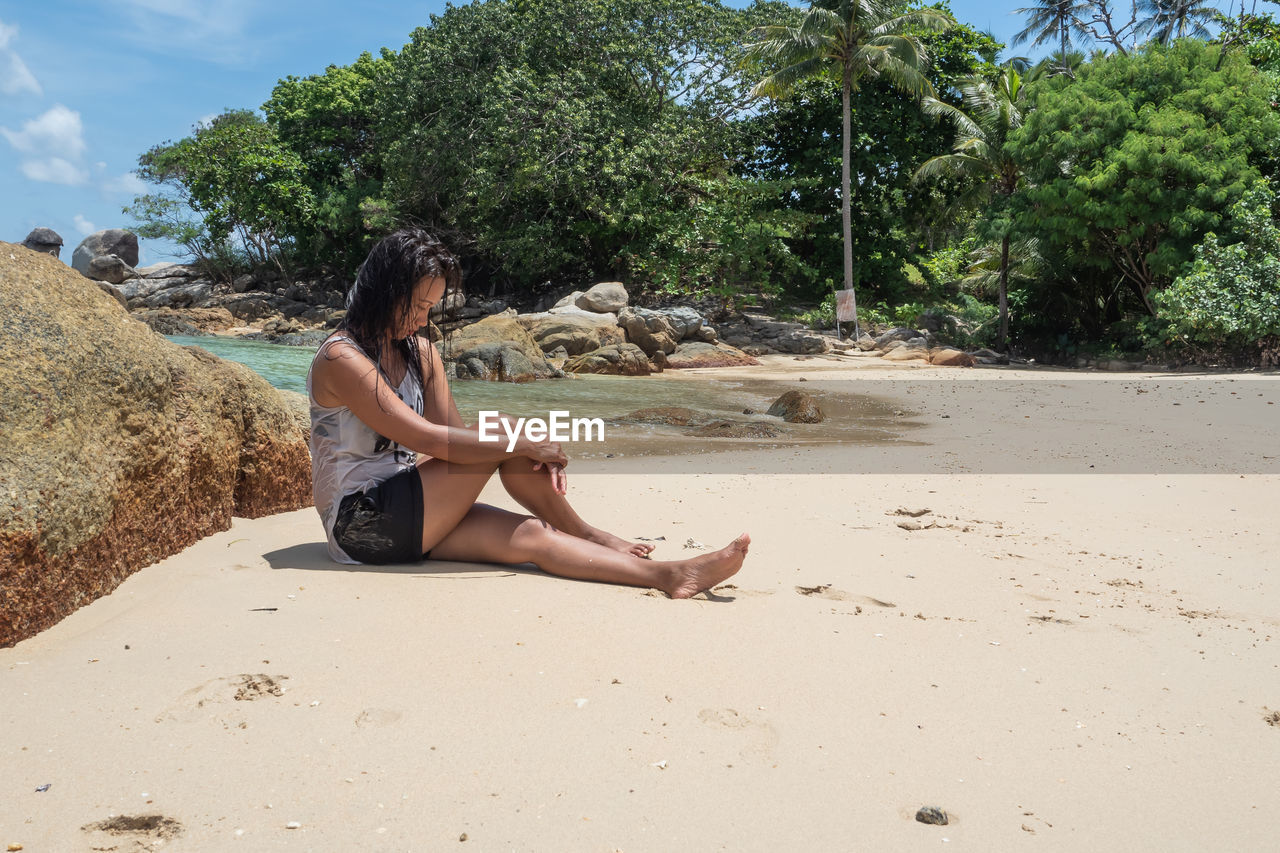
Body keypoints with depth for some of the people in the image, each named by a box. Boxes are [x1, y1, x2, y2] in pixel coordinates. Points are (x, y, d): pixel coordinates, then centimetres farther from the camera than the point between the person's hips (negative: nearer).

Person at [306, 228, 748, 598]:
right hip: (359, 523, -7)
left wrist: (535, 457, -17)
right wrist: (522, 446, -21)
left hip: (406, 514, 8)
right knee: (500, 433, -20)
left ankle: (668, 574, -17)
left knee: (532, 536, -16)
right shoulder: (341, 359, -16)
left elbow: (454, 432, 2)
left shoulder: (419, 353, 11)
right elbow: (425, 438, -25)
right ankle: (584, 533, -5)